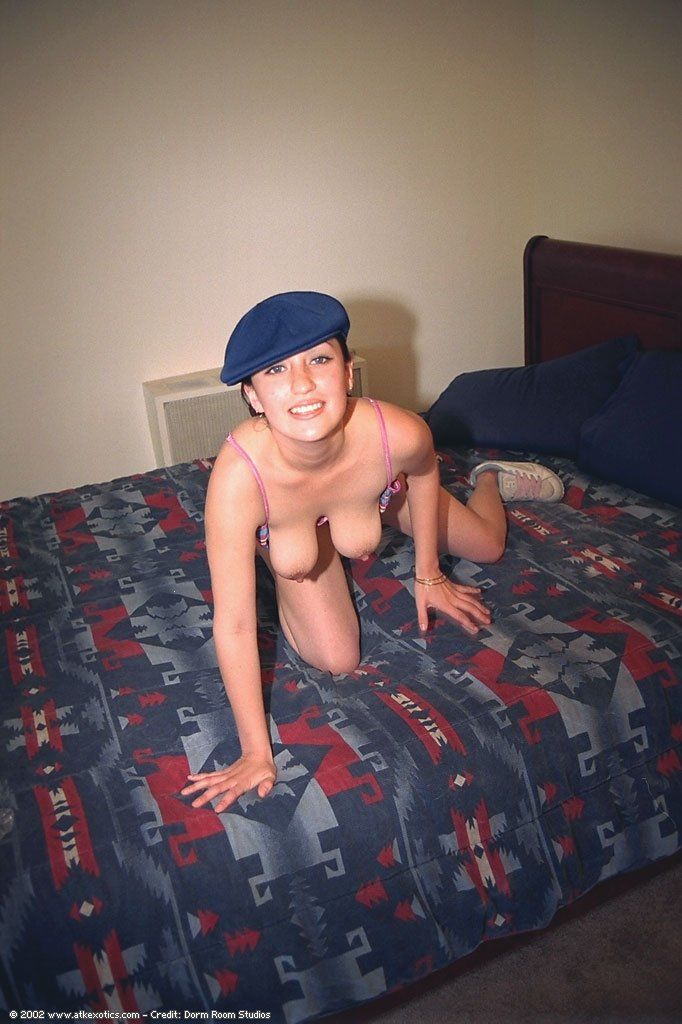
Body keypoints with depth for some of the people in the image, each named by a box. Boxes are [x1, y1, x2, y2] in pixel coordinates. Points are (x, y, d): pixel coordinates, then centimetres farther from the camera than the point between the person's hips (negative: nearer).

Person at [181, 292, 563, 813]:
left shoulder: (399, 434, -41)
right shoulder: (240, 476, -46)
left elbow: (423, 471, -13)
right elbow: (235, 624, -36)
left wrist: (429, 574, -1)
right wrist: (257, 752, -29)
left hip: (381, 491, 2)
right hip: (290, 527, -1)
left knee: (487, 544, 16)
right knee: (337, 660, -5)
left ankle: (490, 478, 52)